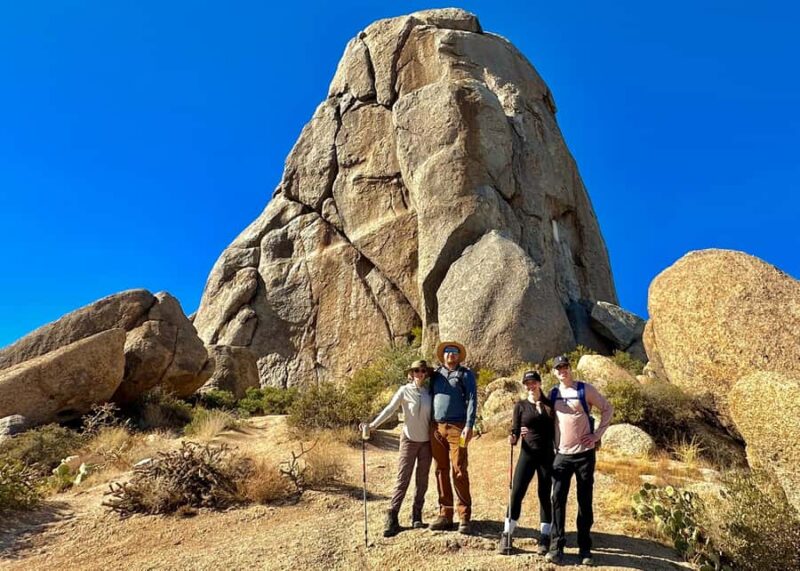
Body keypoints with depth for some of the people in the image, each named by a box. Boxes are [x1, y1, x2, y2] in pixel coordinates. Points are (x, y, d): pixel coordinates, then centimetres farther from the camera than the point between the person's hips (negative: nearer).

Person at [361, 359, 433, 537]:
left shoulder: (429, 391, 2)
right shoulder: (404, 390, -6)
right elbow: (389, 409, -14)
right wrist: (373, 425, -26)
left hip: (427, 441, 3)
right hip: (409, 440, -3)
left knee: (422, 481, 8)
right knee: (402, 479, -5)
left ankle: (416, 516, 19)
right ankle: (391, 519, -2)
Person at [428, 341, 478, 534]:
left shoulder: (465, 374, 4)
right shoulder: (435, 374, 15)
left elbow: (472, 400, -4)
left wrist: (469, 426, -15)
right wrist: (428, 426, 9)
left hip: (457, 428, -4)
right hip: (436, 428, 4)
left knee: (459, 471, -6)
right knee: (441, 471, 7)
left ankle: (464, 517, 1)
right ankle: (445, 515, 14)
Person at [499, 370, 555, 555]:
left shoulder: (550, 405, 6)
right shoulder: (520, 406, 3)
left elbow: (555, 431, 8)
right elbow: (515, 431, 0)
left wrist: (558, 454, 2)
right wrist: (513, 438, -21)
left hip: (547, 455, 1)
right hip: (528, 454, -1)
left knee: (545, 495, 6)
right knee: (516, 493, -5)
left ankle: (544, 538, 16)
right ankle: (507, 535, 5)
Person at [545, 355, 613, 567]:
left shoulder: (585, 390, -4)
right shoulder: (553, 394, 8)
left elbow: (608, 409, 0)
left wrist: (597, 434, -7)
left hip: (584, 453, -2)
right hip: (561, 454, 3)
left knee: (585, 501, 6)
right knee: (558, 498, -4)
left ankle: (585, 549, 17)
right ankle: (556, 547, 3)